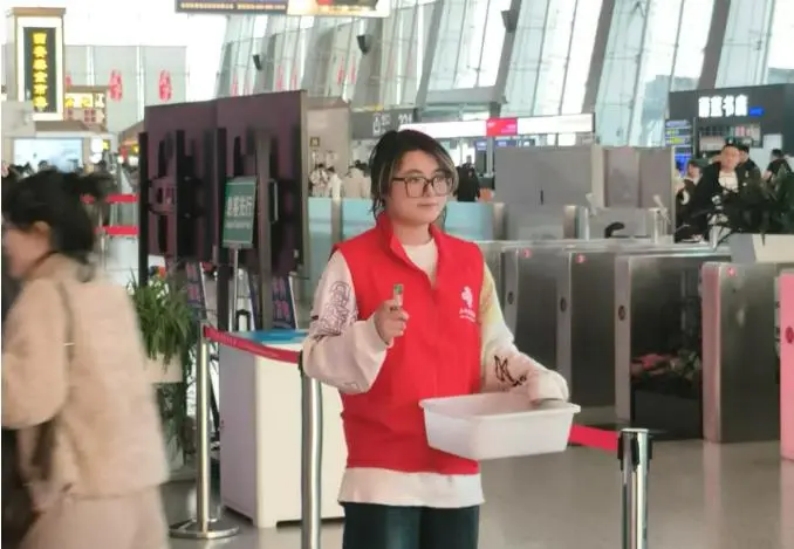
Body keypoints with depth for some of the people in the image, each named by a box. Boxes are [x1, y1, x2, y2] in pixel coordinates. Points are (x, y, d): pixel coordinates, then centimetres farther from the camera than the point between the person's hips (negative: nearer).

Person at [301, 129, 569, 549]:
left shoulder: (470, 261, 11)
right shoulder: (353, 260, -5)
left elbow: (494, 352, 12)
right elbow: (318, 358, -8)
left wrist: (539, 383, -7)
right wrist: (374, 334, -26)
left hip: (456, 471, 5)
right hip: (383, 472, -5)